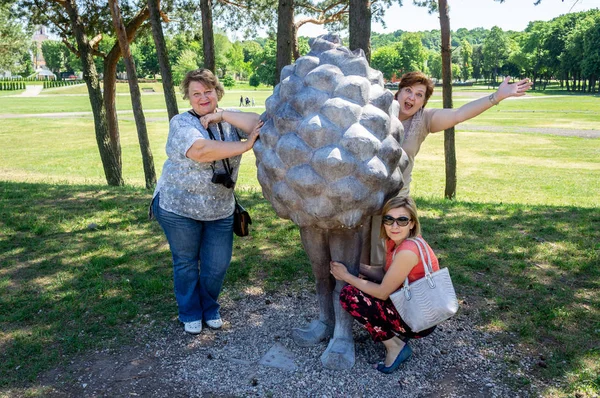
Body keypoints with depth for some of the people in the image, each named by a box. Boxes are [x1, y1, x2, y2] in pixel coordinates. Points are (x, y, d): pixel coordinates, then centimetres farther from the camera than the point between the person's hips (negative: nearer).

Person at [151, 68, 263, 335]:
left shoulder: (229, 120, 2)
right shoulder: (181, 123, -11)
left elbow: (259, 125, -16)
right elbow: (201, 151, -30)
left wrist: (221, 114, -20)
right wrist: (245, 145, -30)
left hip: (220, 210, 3)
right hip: (179, 207, -3)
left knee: (218, 265, 10)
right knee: (186, 263, 13)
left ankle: (210, 309, 37)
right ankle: (190, 314, 34)